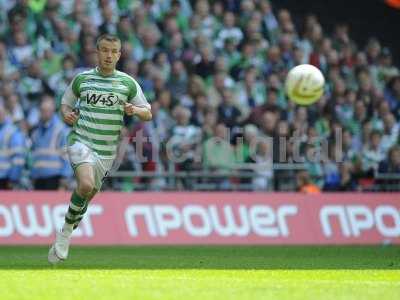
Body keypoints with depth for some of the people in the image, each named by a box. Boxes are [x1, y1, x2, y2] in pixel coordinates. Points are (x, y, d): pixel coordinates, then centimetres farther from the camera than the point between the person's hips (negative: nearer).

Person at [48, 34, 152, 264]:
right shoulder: (82, 79, 5)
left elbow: (148, 114, 7)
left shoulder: (128, 83, 4)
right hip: (81, 141, -2)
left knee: (89, 194, 10)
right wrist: (67, 114, -4)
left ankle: (64, 236, 31)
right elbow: (66, 103, 18)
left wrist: (135, 110, -15)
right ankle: (68, 229, -7)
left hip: (107, 150, 2)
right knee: (86, 184, -27)